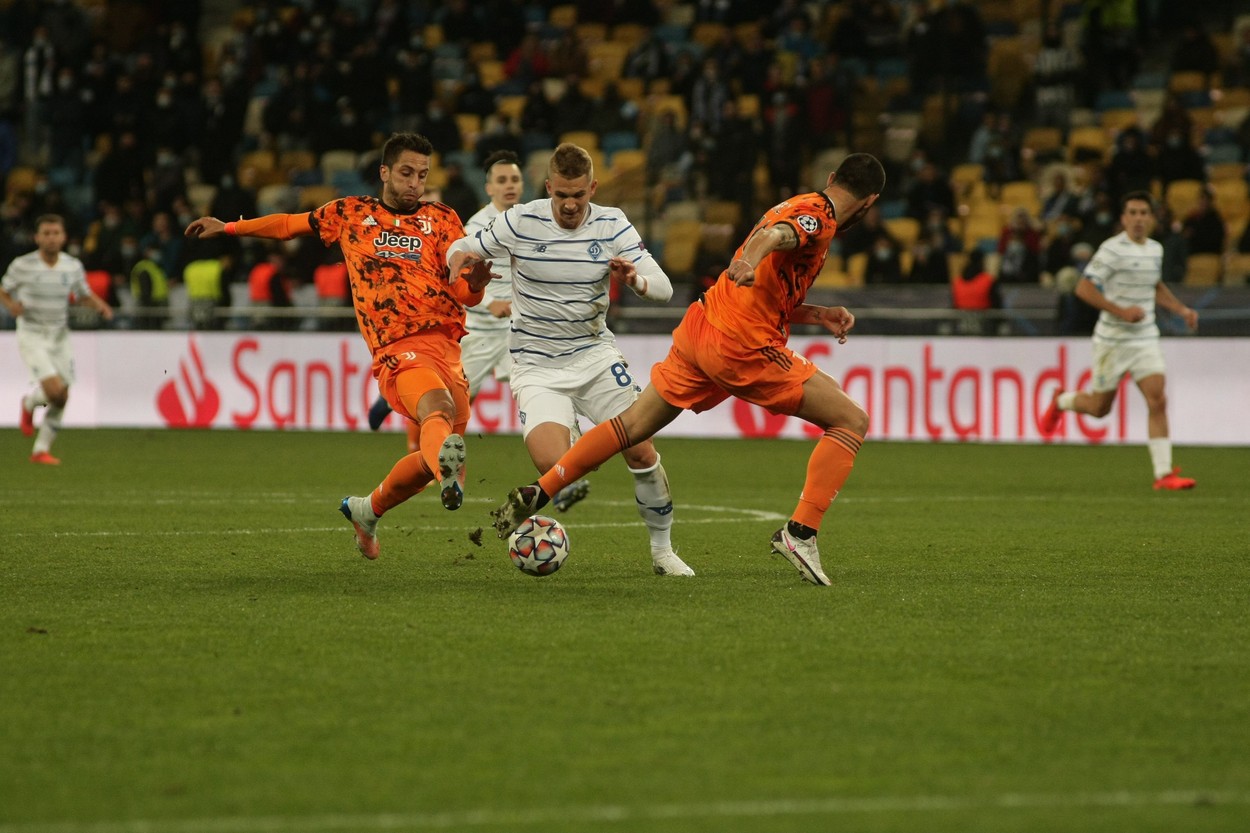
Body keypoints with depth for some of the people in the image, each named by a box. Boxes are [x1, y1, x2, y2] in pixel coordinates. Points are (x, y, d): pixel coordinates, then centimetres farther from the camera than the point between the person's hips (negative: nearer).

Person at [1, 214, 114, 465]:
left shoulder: (73, 266, 0)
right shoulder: (23, 265, -9)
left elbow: (84, 295, 14)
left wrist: (101, 306, -7)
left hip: (60, 338, 4)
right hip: (32, 337, -4)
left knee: (61, 399, 2)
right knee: (54, 390, -20)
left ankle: (41, 450, 18)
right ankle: (29, 404, 15)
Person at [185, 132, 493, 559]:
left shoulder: (441, 219, 16)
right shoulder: (351, 213, 15)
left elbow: (466, 294, 8)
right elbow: (292, 224, 30)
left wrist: (474, 280, -16)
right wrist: (229, 227, 34)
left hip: (447, 340, 4)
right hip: (398, 348, -4)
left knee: (433, 456, 4)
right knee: (437, 410, -36)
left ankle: (367, 510, 30)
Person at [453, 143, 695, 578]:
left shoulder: (612, 225, -5)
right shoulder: (521, 222, -9)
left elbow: (663, 288, -8)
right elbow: (463, 249, 4)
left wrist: (635, 279, -31)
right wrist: (460, 257, -21)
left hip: (595, 354, 2)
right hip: (537, 365, -2)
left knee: (642, 451, -9)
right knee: (554, 467, -23)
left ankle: (662, 550, 12)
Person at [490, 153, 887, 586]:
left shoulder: (796, 206, 20)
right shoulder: (817, 217, -8)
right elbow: (773, 235, -33)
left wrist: (818, 315, 18)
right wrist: (748, 260, -52)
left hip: (699, 325, 9)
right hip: (743, 350, -9)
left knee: (632, 425, 17)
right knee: (851, 422, -2)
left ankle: (535, 495, 15)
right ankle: (801, 533, -11)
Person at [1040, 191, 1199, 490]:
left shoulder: (1155, 249, 8)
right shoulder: (1112, 250, -14)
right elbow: (1084, 289, -18)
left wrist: (1181, 309, 13)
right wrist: (1121, 311, -24)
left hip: (1146, 339, 5)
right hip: (1113, 339, -5)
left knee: (1158, 401, -10)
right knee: (1099, 407, 7)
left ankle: (1163, 473, -11)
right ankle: (1061, 402, 41)